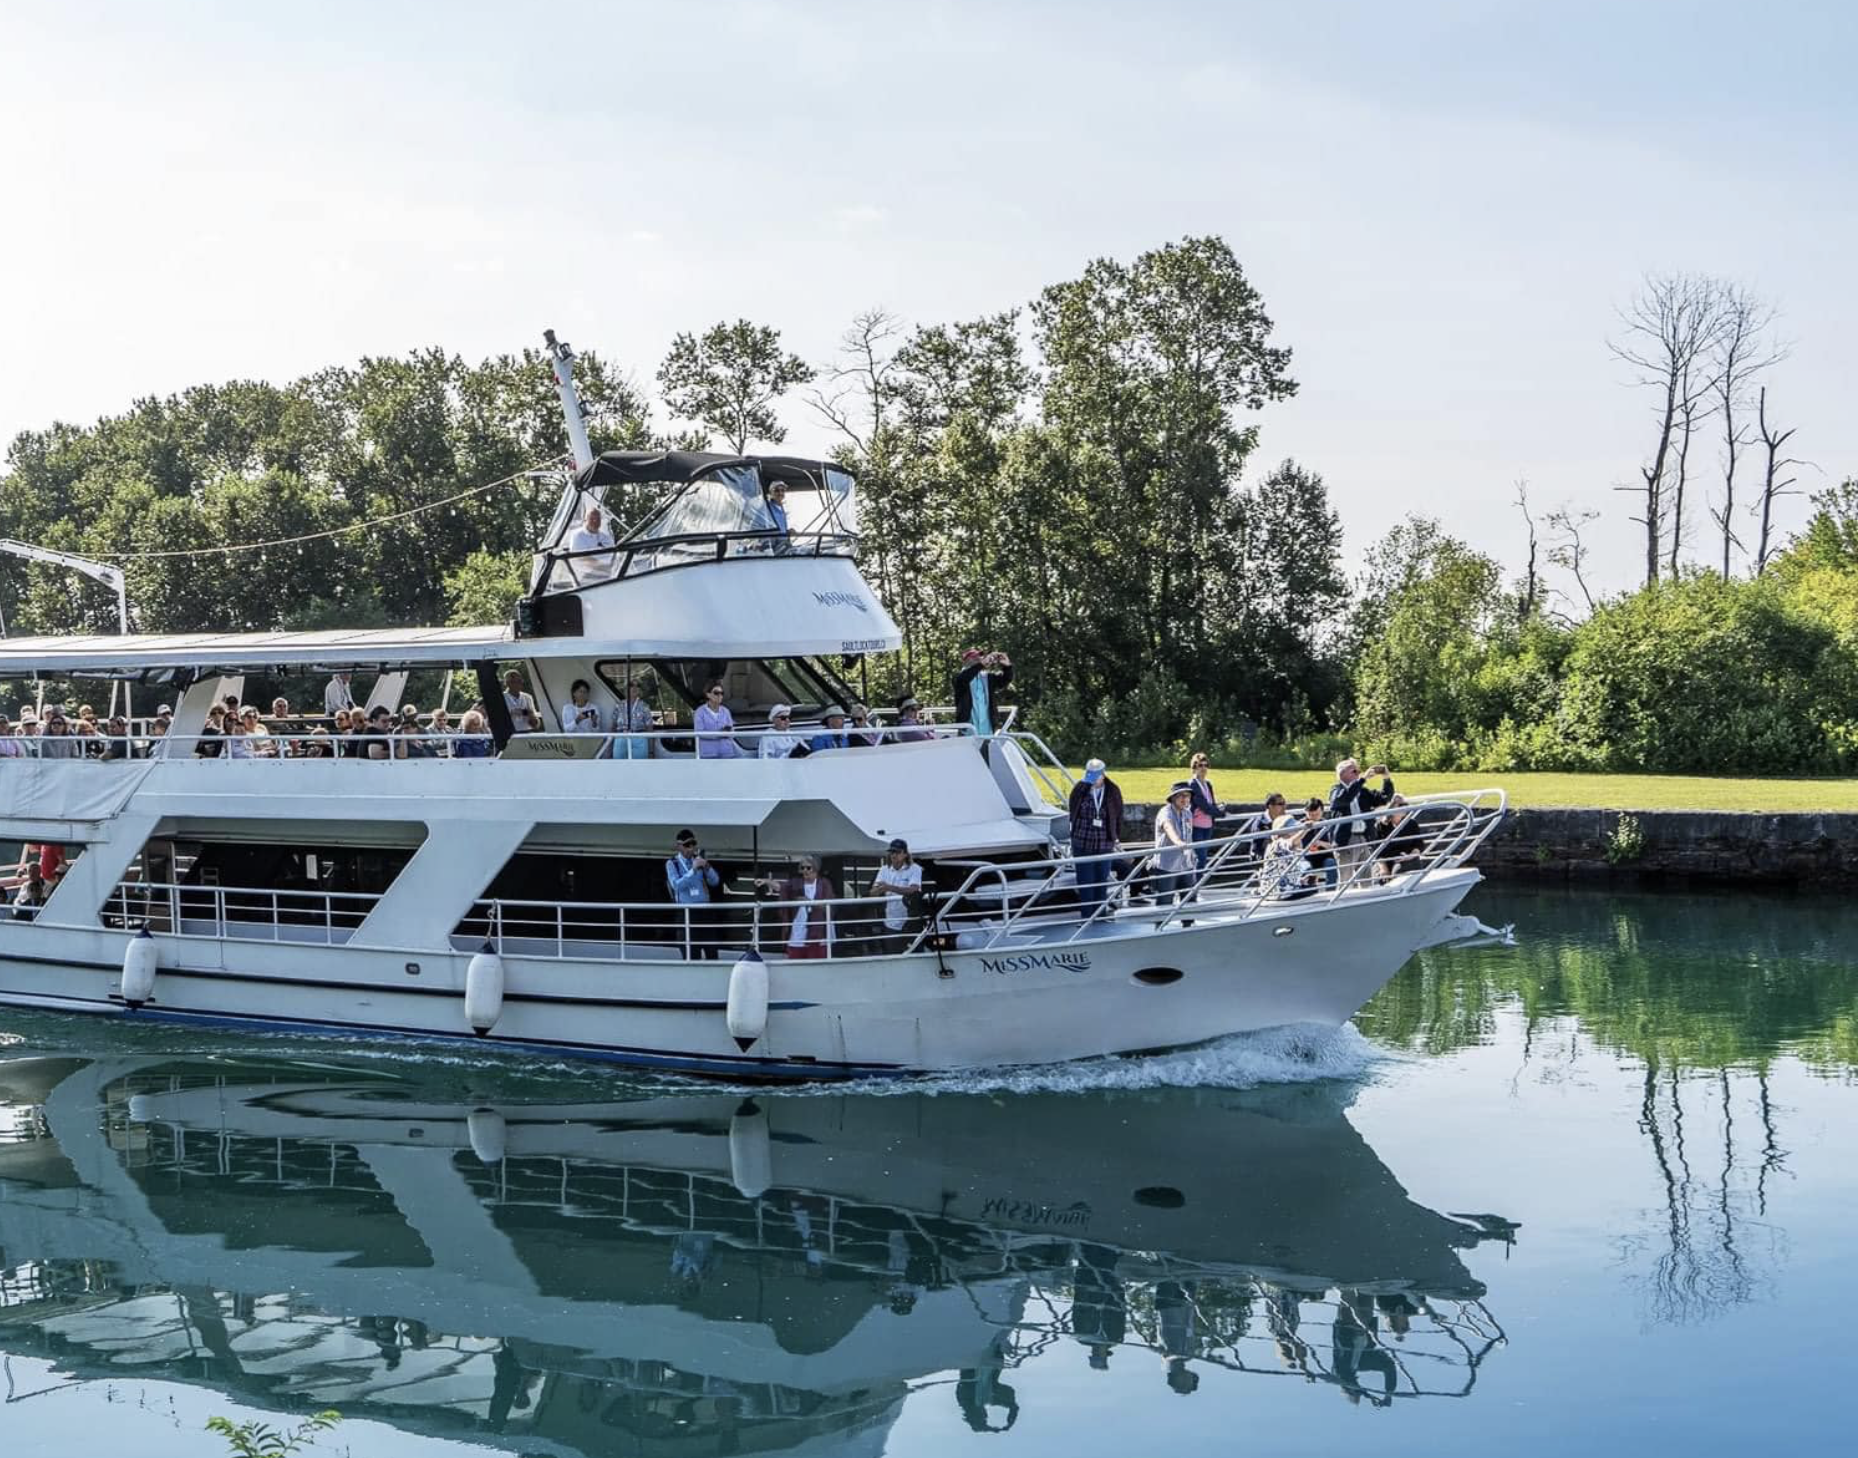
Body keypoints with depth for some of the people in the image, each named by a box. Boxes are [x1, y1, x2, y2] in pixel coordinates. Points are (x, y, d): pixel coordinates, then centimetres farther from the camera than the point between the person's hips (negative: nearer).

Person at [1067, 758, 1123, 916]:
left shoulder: (1113, 792, -2)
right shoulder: (1080, 790, -4)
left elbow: (1118, 817, 9)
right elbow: (1073, 815, 6)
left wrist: (1117, 839, 11)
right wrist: (1073, 840, 9)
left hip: (1105, 845, 1)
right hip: (1082, 845, -1)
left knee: (1102, 882, 9)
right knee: (1085, 882, 0)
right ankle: (1087, 917, 6)